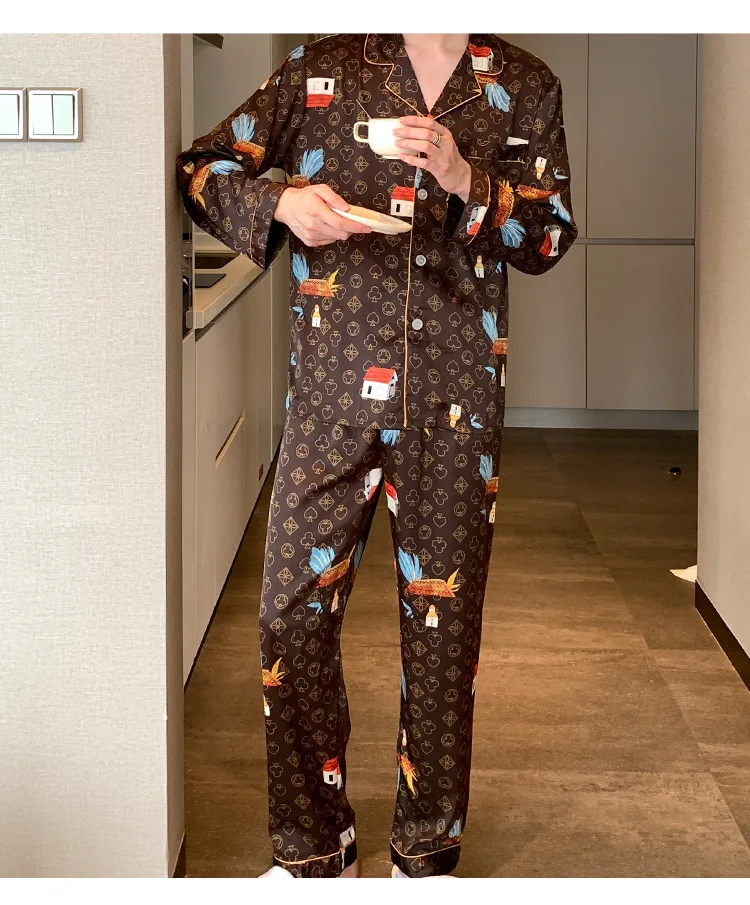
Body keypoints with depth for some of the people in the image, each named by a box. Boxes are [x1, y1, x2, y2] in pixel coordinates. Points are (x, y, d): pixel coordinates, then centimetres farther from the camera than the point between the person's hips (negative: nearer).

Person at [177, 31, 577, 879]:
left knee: (442, 620, 6)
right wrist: (281, 204, -13)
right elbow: (204, 166, 7)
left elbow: (551, 234, 4)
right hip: (332, 391, 0)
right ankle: (313, 851, 15)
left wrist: (466, 181, -14)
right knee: (293, 615, -1)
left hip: (455, 403, 0)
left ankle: (428, 855, 20)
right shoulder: (323, 70, 6)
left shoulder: (523, 86, 9)